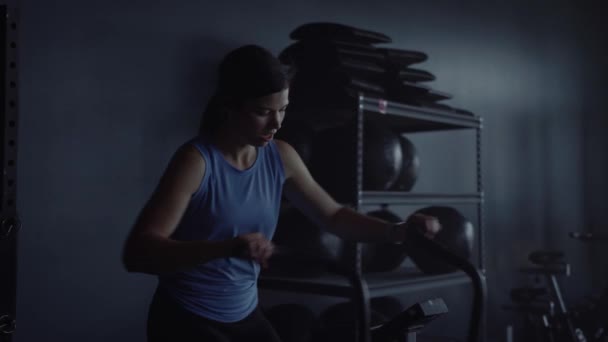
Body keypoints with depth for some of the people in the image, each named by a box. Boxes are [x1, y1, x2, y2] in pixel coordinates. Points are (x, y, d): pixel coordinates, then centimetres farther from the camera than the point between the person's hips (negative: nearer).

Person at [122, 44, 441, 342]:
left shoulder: (280, 157, -3)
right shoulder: (196, 160, -21)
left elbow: (333, 216, 7)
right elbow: (137, 252, -30)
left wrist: (397, 231, -9)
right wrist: (227, 247, -44)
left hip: (246, 315, 6)